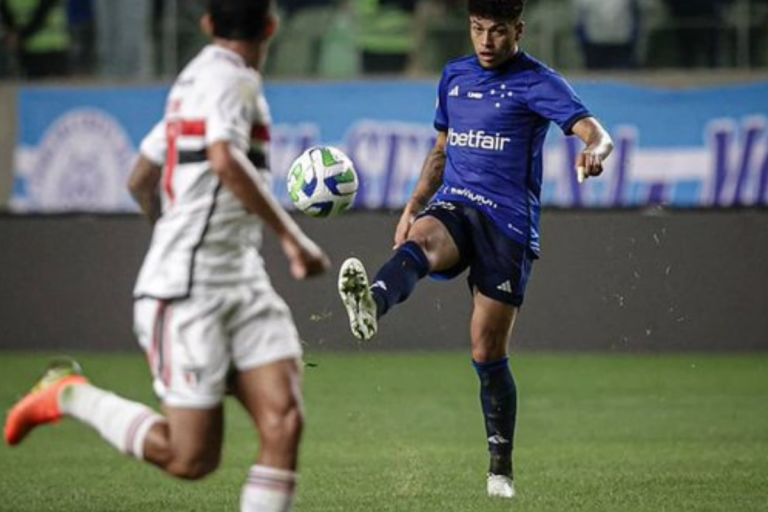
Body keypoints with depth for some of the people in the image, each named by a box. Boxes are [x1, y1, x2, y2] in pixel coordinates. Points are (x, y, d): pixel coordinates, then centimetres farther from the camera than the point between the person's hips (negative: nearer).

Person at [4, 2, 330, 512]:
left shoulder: (195, 78, 17)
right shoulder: (229, 77, -11)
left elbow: (141, 181, 26)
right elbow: (225, 161, -31)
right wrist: (291, 236, -29)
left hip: (242, 281, 9)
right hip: (187, 291, -9)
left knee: (284, 421, -9)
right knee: (191, 458, -5)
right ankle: (70, 394, 13)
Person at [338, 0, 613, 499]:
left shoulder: (538, 83, -3)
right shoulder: (455, 76, 16)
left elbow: (596, 133, -16)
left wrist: (595, 152, -40)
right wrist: (412, 208, 18)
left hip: (508, 222, -4)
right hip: (453, 205, 4)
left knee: (489, 354, -3)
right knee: (421, 241, -35)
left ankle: (501, 469, 12)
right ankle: (370, 307, -67)